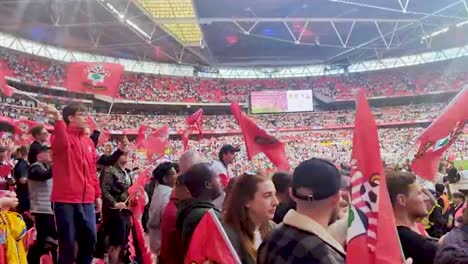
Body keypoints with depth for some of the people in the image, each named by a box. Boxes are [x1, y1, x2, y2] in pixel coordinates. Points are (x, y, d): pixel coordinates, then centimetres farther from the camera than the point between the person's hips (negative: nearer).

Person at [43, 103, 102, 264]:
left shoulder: (89, 141, 15)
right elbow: (62, 144, -31)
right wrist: (57, 119, -40)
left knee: (90, 238, 11)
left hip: (87, 199, 6)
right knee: (68, 241, 0)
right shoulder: (63, 135, -5)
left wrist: (97, 194, 17)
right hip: (65, 199, -6)